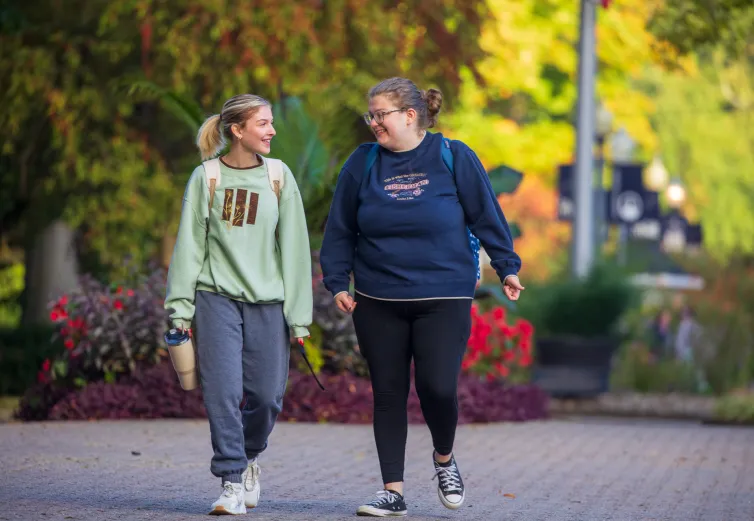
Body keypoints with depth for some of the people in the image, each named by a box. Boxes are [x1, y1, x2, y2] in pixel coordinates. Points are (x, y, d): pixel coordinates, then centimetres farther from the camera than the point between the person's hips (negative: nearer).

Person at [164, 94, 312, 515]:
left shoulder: (279, 176, 4)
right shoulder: (206, 177, 1)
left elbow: (294, 247, 4)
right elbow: (190, 244, 2)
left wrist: (299, 313, 1)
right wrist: (181, 306, -3)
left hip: (268, 301, 1)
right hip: (218, 297, -1)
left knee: (267, 394, 1)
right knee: (223, 391, -9)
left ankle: (250, 456, 30)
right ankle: (233, 481, 0)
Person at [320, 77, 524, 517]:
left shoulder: (453, 157, -3)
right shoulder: (363, 163, 4)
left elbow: (487, 216, 2)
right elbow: (340, 229, 10)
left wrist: (507, 267, 1)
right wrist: (337, 282, 6)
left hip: (444, 299, -3)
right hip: (378, 303, 3)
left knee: (438, 387, -11)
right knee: (388, 394, 5)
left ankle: (444, 458, 20)